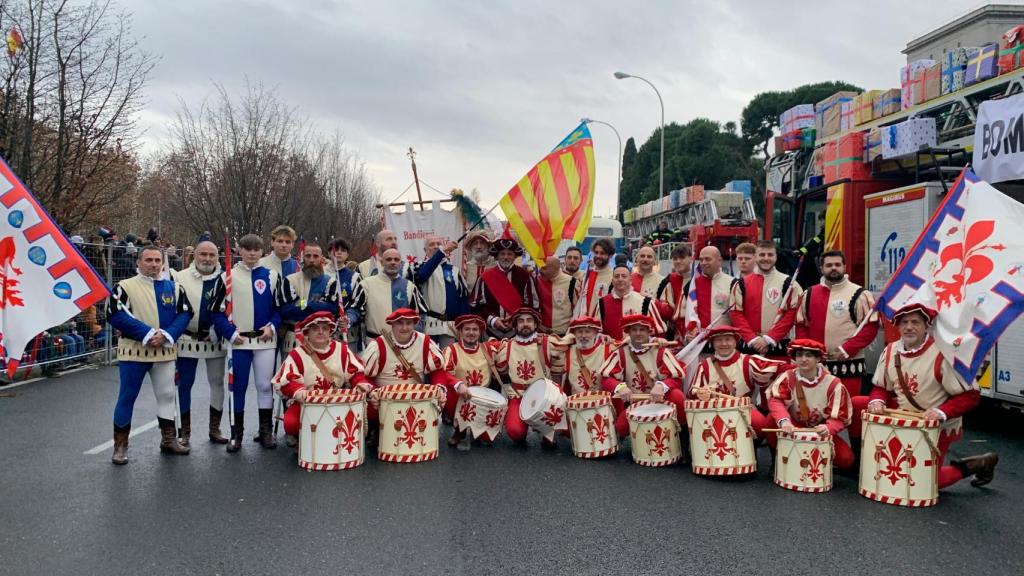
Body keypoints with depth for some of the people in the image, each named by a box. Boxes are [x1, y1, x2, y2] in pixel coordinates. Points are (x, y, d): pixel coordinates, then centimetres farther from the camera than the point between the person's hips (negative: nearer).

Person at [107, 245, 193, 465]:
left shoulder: (174, 288, 8)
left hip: (165, 351, 4)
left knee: (167, 395, 11)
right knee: (127, 397, 2)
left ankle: (169, 439, 24)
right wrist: (147, 333, -20)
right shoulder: (124, 287, -3)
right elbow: (116, 315, -14)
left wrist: (167, 335, -15)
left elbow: (184, 314, 2)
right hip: (134, 351, -4)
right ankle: (120, 445, 13)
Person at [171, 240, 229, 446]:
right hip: (188, 339, -1)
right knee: (184, 384, 4)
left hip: (216, 340, 2)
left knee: (217, 382, 8)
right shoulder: (180, 277, -3)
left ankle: (215, 429, 21)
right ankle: (185, 432, 15)